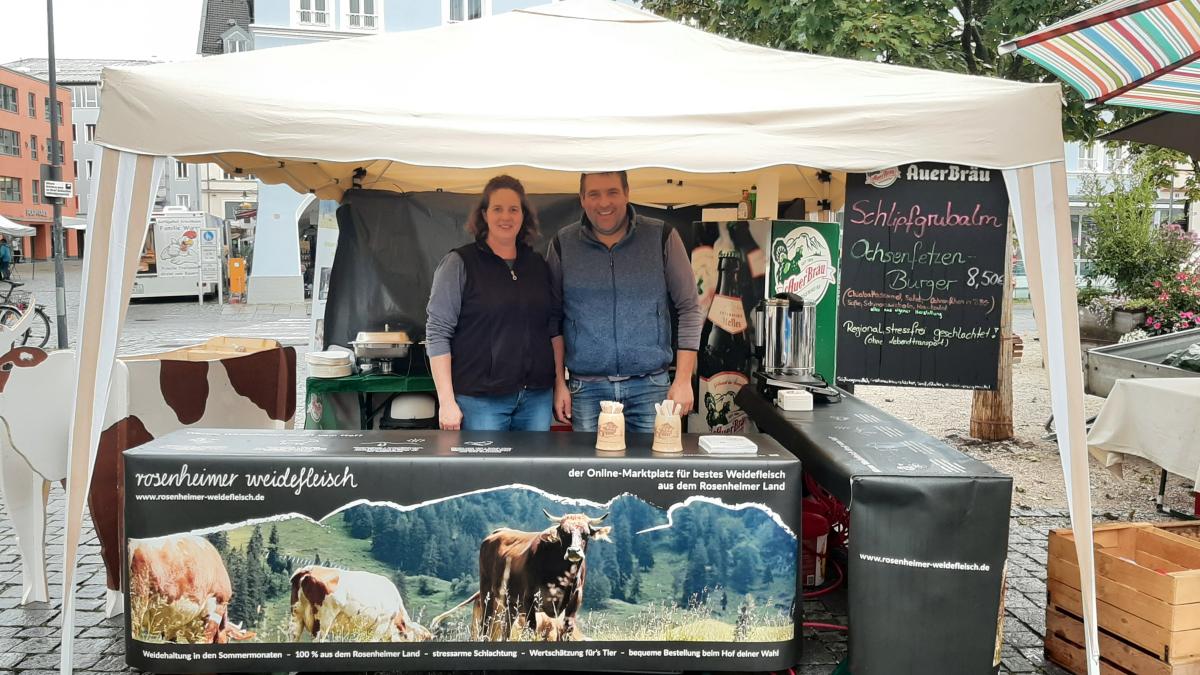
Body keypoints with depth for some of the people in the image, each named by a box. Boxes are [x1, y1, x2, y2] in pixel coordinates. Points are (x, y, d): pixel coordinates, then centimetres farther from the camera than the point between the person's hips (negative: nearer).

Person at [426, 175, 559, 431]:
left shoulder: (538, 265, 10)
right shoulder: (459, 263, -4)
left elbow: (554, 329, 15)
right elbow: (438, 332, -8)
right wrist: (446, 402, -12)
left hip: (537, 397, 4)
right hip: (480, 399, -4)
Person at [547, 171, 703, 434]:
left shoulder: (662, 237, -1)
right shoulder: (563, 244, 3)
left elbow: (689, 309, 1)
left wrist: (683, 381, -3)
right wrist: (559, 382, 1)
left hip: (650, 385, 0)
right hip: (586, 388, 1)